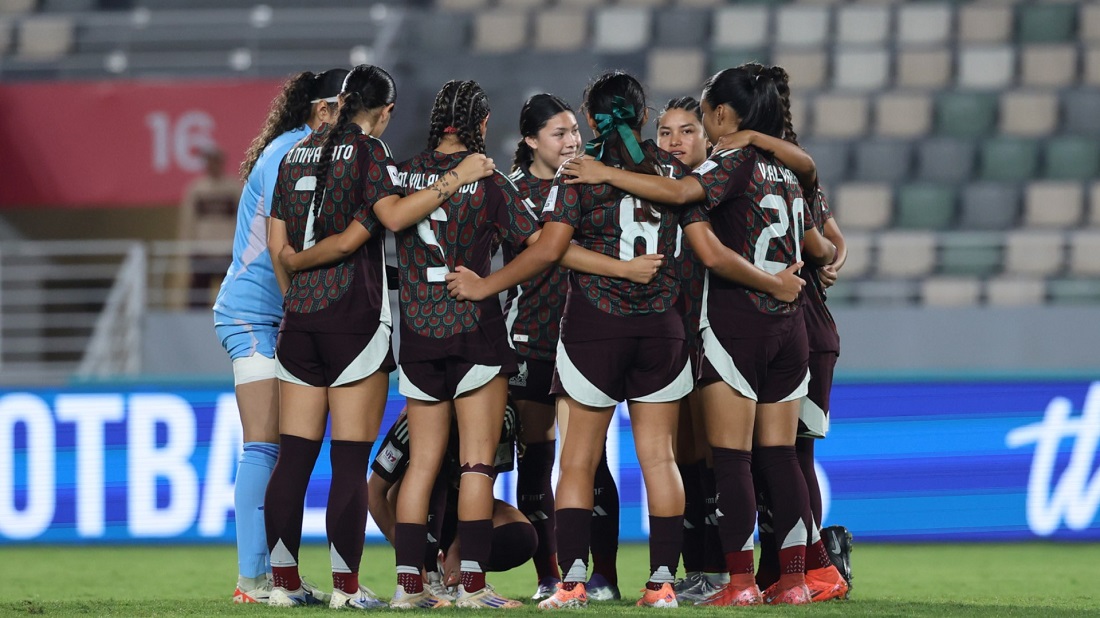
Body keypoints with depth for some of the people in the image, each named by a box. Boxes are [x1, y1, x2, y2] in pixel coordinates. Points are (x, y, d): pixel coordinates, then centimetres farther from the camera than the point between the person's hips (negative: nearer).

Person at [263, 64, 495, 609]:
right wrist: (455, 179, -16)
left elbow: (277, 242, 13)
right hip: (354, 316, -6)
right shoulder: (368, 151, -5)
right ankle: (346, 584, -5)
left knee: (294, 456, 6)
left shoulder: (297, 154, 13)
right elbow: (392, 215, -20)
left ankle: (283, 579, 4)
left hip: (298, 318, 6)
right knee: (350, 460, -3)